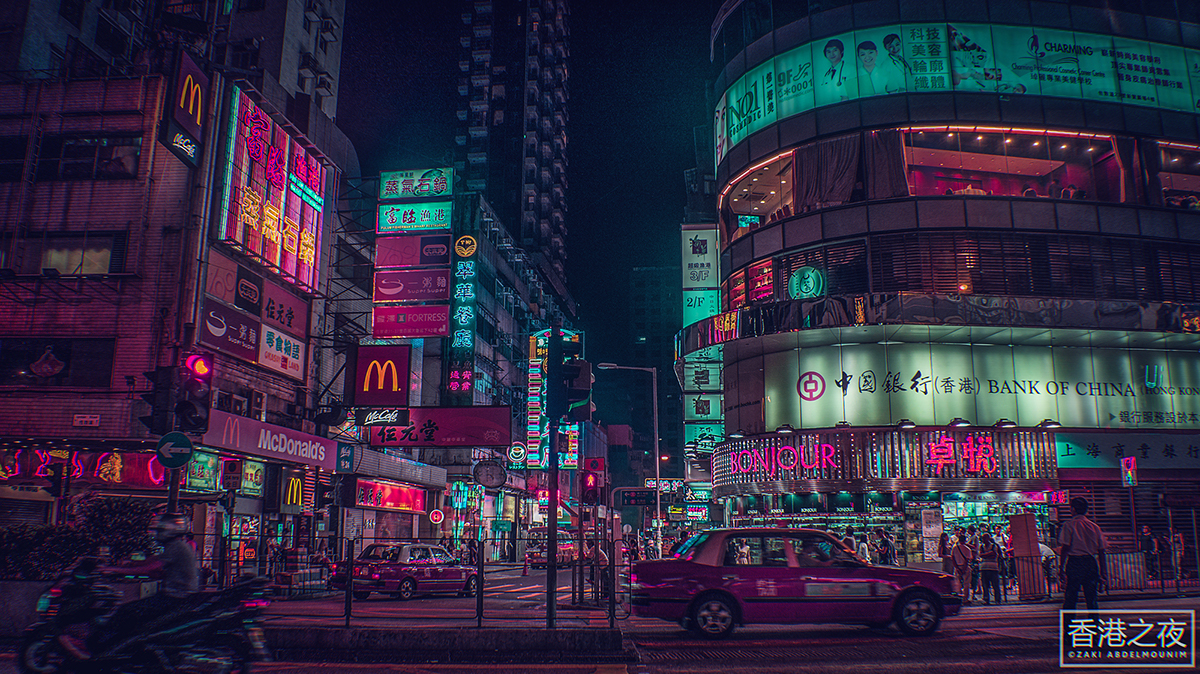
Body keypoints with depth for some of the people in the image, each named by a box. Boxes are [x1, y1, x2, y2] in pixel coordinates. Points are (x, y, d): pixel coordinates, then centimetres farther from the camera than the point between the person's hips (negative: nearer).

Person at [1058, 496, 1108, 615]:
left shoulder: (1069, 525, -4)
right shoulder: (1095, 527, 9)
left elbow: (1065, 548, -11)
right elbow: (1101, 551, 10)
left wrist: (1061, 566, -7)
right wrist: (1103, 572, 14)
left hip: (1074, 563, -4)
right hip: (1091, 564, 4)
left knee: (1070, 598, 0)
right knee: (1092, 598, 11)